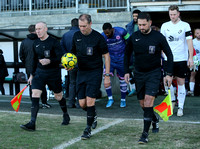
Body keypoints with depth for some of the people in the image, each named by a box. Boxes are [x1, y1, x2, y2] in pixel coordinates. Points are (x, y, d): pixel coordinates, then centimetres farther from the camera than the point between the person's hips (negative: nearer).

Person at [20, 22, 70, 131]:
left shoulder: (54, 42, -11)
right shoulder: (36, 43, 7)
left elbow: (61, 58, -16)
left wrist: (49, 61, -33)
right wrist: (32, 74, 19)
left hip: (53, 73, -4)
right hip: (40, 72, 4)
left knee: (58, 96, 10)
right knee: (35, 95, -11)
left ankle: (66, 115, 38)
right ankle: (32, 123, -14)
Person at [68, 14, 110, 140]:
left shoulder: (98, 37, -9)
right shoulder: (76, 36, 5)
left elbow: (106, 56, -5)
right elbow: (74, 53, 17)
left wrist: (107, 76, -8)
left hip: (95, 72, -5)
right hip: (81, 72, 5)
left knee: (90, 102, -11)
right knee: (82, 104, 4)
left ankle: (88, 129, 2)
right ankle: (93, 115, 36)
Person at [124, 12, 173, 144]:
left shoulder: (158, 37, -8)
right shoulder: (134, 37, -1)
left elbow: (169, 55, 0)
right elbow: (127, 54, 14)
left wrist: (169, 74, -5)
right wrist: (126, 71, 7)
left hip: (154, 73, -4)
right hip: (139, 73, 4)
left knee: (148, 100, -17)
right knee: (142, 103, 9)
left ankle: (145, 133, -14)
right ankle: (155, 120, 38)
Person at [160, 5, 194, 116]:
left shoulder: (185, 26, -1)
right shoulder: (165, 26, 7)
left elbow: (189, 42, -3)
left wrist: (191, 58, -9)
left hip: (182, 59, -2)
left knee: (181, 82, 1)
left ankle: (181, 107, 8)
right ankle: (172, 100, 22)